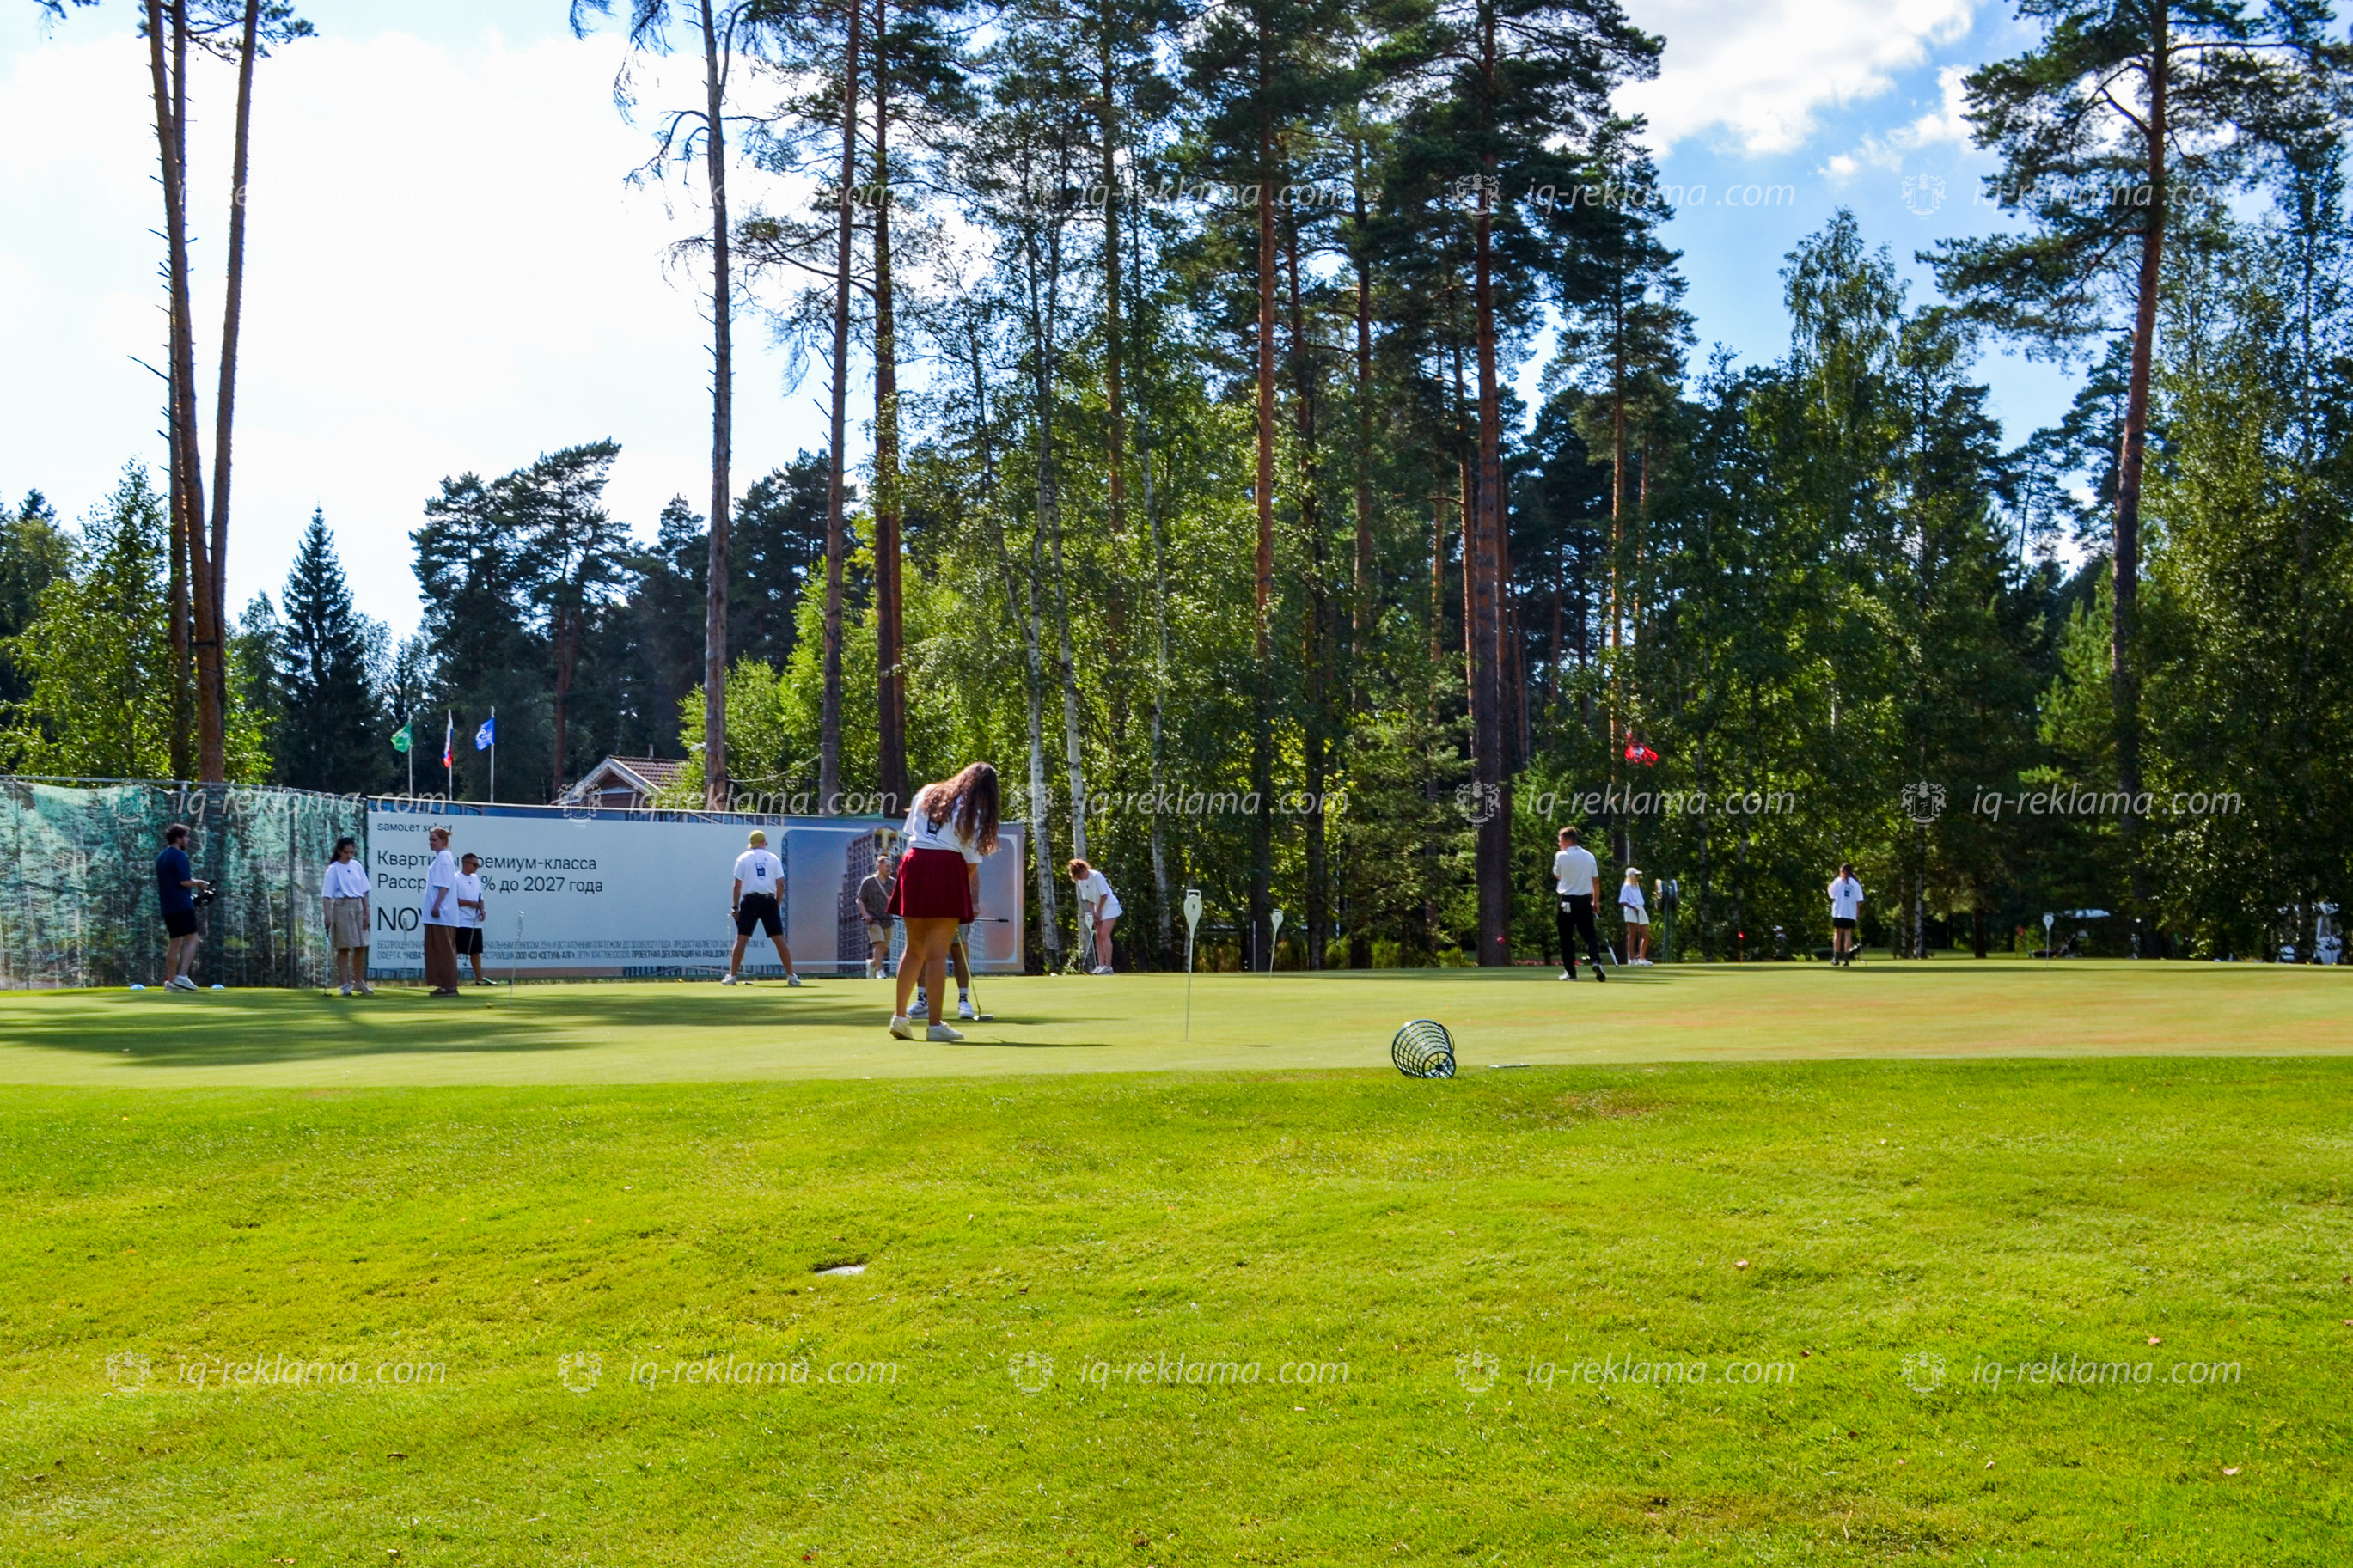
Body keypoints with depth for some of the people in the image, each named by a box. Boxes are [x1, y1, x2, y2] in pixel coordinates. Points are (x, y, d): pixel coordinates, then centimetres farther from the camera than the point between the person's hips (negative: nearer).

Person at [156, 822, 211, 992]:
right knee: (191, 939, -7)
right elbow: (185, 881, -19)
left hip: (167, 906, 9)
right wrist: (199, 883, -1)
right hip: (182, 905, -9)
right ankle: (182, 976, -19)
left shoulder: (161, 857, 19)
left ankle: (170, 981, 9)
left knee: (174, 943, 11)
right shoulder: (179, 856, -11)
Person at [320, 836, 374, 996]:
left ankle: (359, 982, 19)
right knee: (344, 948, -1)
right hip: (342, 906, -5)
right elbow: (326, 895, -11)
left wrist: (366, 912, 8)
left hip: (358, 906, 5)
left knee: (361, 947, 7)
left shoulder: (357, 866, 9)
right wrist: (327, 915, -22)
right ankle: (345, 984, 4)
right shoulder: (334, 869, -5)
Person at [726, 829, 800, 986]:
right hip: (769, 901, 1)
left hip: (750, 901, -1)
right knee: (779, 939, 3)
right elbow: (780, 885, 4)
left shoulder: (743, 858, 5)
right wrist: (778, 905, 12)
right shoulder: (773, 858, 8)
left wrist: (735, 906, 3)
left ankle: (732, 976, 1)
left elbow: (738, 885, 0)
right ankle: (791, 976, 3)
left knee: (741, 939, 2)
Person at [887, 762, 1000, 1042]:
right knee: (937, 953, -5)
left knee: (914, 949, 15)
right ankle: (935, 1024, -5)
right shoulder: (973, 811, 1)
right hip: (947, 869, -5)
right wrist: (975, 901, 7)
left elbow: (909, 831, 18)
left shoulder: (927, 793, 15)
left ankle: (899, 1016, 15)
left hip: (913, 864, 5)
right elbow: (972, 863, 0)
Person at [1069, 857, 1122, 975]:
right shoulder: (1081, 882, 2)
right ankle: (1101, 965, 2)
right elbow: (1089, 899, 8)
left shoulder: (1096, 876, -20)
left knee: (1105, 935, -14)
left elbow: (1104, 895, -18)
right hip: (1098, 910, 8)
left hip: (1109, 906, -8)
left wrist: (1098, 911, -11)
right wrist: (1093, 914, -2)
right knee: (1098, 936, 2)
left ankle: (1108, 966, -15)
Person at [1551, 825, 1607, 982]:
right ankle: (1596, 961, -17)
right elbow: (1595, 880, 8)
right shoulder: (1589, 856, 4)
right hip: (1585, 900, 3)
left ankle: (1570, 972, 5)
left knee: (1566, 938, 6)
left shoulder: (1561, 856, -7)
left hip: (1567, 901, -3)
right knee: (1590, 934, 8)